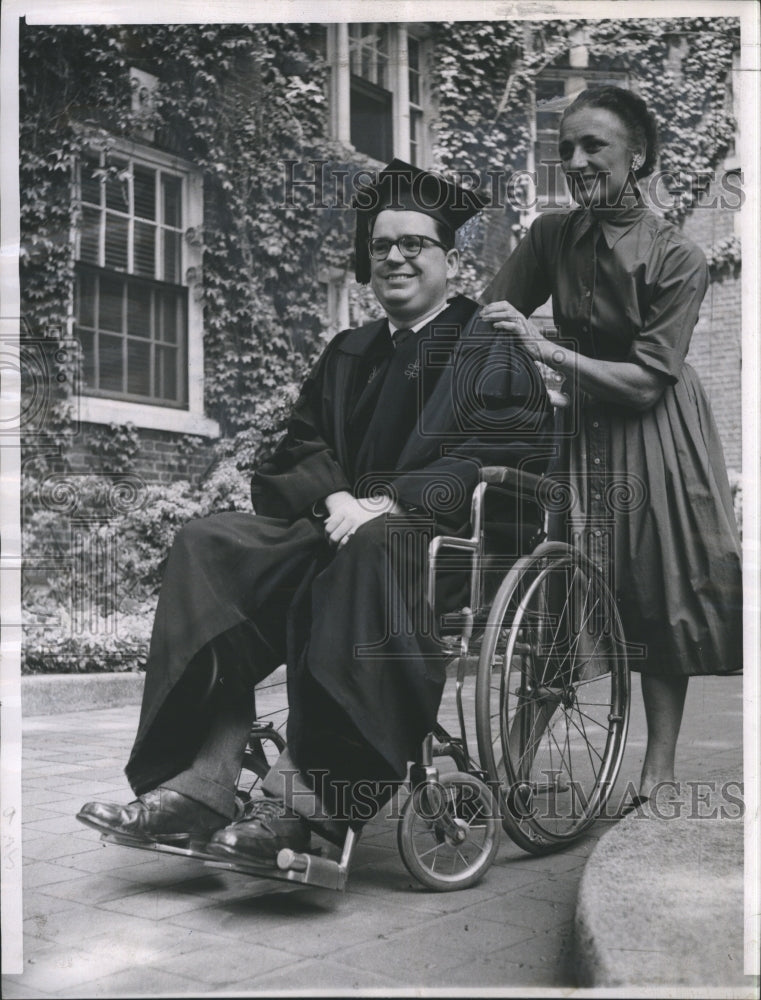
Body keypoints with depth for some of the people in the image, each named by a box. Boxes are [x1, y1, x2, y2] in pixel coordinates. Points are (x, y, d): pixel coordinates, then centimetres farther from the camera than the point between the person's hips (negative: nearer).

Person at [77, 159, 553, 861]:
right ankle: (201, 784, -30)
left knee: (371, 550, -40)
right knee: (207, 547, -20)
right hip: (337, 525, 5)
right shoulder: (346, 354, 24)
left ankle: (307, 801, -41)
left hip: (437, 535, -5)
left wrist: (388, 503, -19)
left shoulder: (491, 354, 8)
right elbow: (301, 448, 15)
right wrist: (336, 498, -10)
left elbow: (509, 454, -7)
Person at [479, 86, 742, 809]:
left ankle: (660, 764, 14)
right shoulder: (552, 237, -5)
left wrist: (548, 350, -28)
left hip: (654, 433, -2)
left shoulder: (677, 258, -15)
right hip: (582, 426, 3)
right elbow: (485, 316, -3)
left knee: (660, 589, 3)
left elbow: (648, 380, -20)